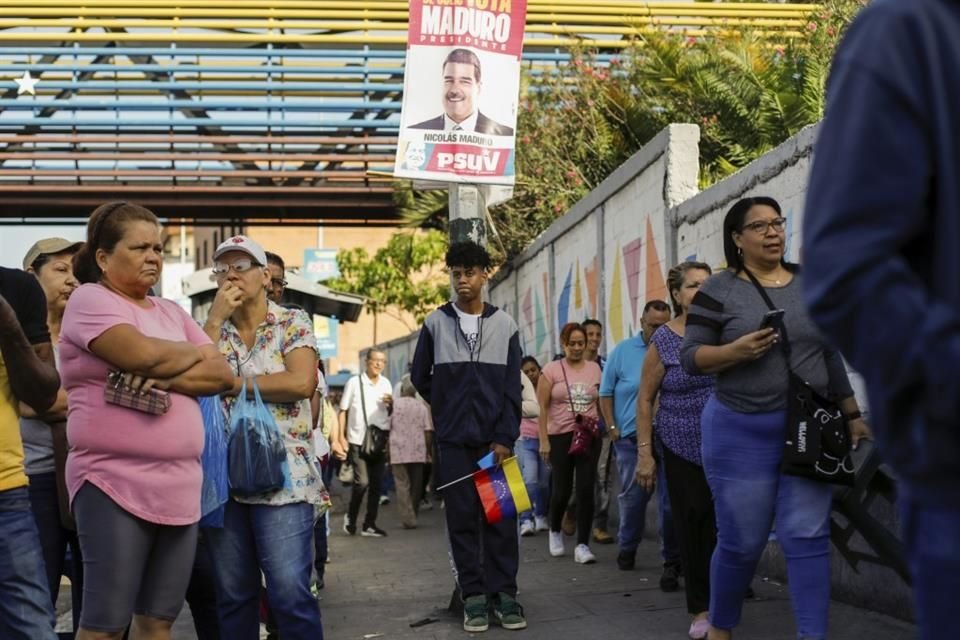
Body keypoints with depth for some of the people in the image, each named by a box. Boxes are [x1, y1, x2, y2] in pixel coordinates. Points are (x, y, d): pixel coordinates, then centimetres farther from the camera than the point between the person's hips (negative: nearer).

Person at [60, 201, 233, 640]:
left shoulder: (171, 312, 19)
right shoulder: (90, 300, -2)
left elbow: (221, 375, 8)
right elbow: (143, 353, -19)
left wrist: (167, 378, -11)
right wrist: (194, 355, 2)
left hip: (179, 487, 7)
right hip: (113, 483, -7)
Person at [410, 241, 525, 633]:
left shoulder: (504, 325, 3)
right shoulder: (436, 323, 3)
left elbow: (512, 387, 0)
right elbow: (420, 376, 13)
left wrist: (505, 436, -8)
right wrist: (448, 409, 11)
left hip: (494, 439, 0)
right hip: (453, 440, 0)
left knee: (499, 516, 1)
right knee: (462, 518, 2)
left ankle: (503, 593, 7)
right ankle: (473, 596, 7)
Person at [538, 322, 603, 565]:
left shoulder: (594, 369, 7)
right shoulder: (551, 370, -1)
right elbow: (542, 408, -3)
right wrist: (544, 440, -8)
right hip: (560, 436, -2)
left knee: (586, 490, -5)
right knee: (561, 489, 6)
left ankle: (582, 545, 0)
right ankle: (555, 531, 35)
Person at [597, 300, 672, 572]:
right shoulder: (623, 351, 3)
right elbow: (606, 392, 7)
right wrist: (612, 427, 1)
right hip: (631, 438, 0)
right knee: (632, 496, 7)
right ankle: (627, 548, 24)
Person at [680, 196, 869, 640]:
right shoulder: (719, 290, -3)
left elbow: (831, 356, 15)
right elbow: (690, 358, -5)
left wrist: (852, 414, 13)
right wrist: (735, 351, -22)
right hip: (741, 433, -3)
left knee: (807, 536, -3)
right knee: (741, 542, 3)